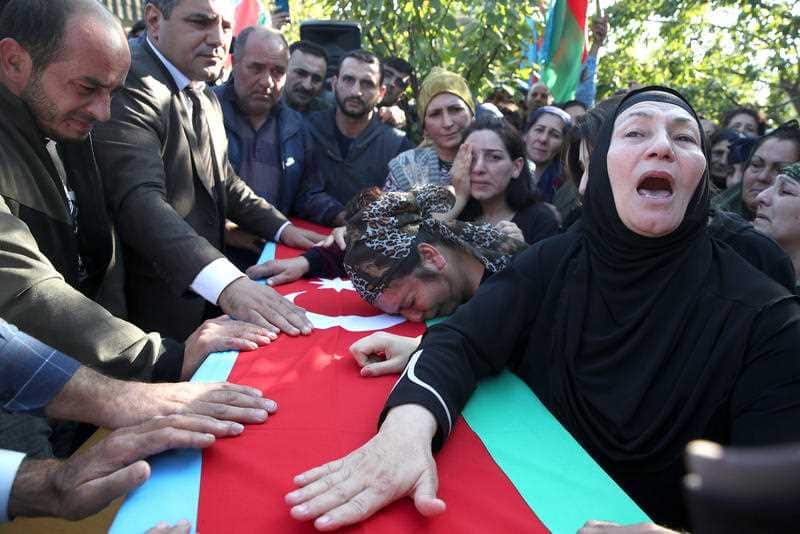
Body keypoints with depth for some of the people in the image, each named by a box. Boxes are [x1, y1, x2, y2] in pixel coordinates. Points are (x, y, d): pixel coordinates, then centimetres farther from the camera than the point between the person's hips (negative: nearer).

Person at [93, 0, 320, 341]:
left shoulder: (206, 98, 11)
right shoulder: (128, 85, -19)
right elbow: (139, 200, -32)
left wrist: (281, 228, 6)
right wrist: (225, 282, -44)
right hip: (155, 308, -8)